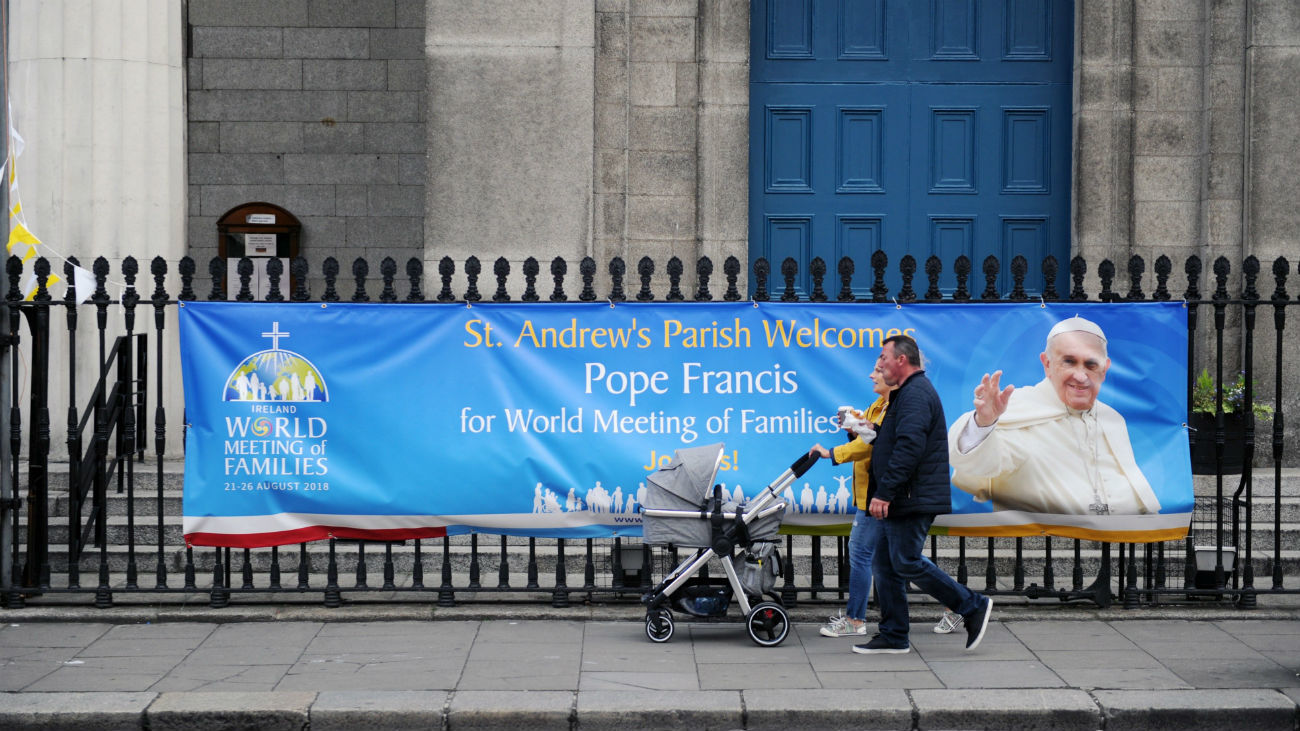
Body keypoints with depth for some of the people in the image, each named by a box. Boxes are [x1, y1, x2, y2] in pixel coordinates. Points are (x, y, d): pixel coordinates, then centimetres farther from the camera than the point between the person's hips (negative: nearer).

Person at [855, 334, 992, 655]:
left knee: (907, 563, -10)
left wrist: (884, 492, -26)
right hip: (899, 501, 11)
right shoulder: (908, 392, 21)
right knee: (885, 564, 10)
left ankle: (973, 607, 0)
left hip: (912, 501, -11)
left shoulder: (916, 394, -15)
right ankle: (894, 636, 13)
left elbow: (909, 448, -25)